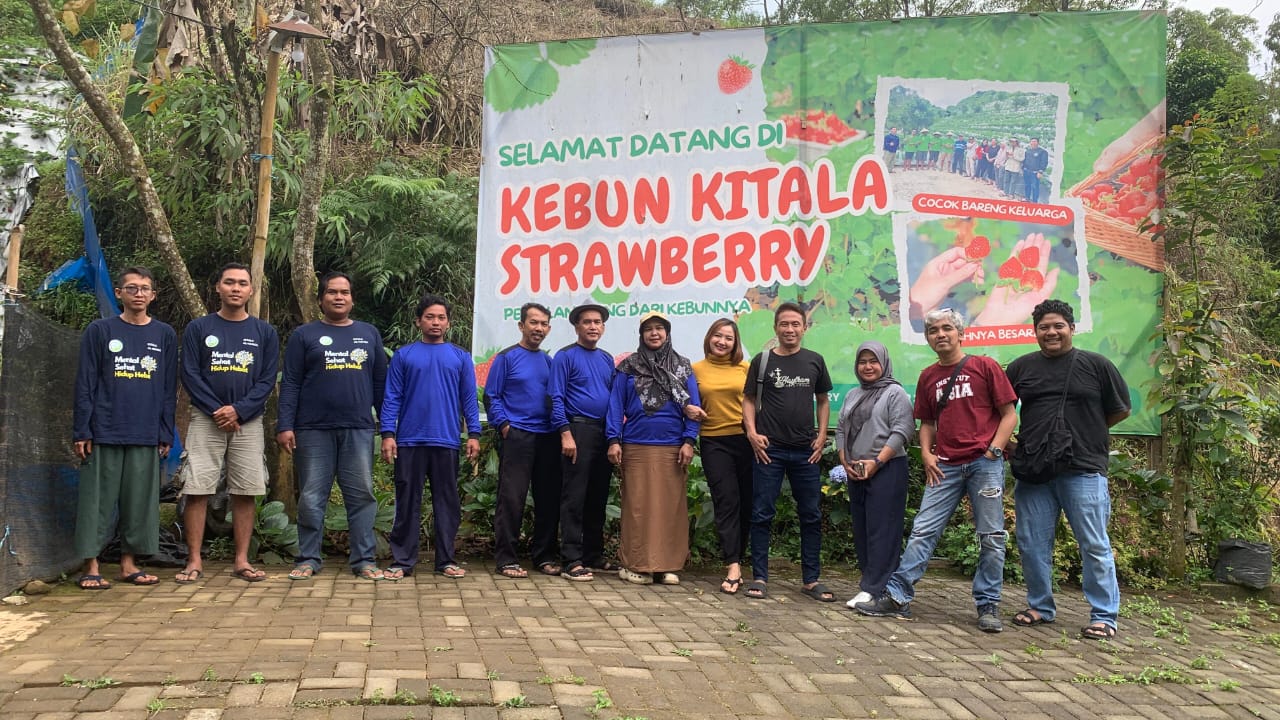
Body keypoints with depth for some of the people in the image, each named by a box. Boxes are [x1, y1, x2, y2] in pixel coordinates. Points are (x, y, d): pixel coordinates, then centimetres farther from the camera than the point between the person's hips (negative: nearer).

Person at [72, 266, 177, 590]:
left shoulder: (165, 335, 10)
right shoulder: (100, 330, 4)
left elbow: (169, 389, 10)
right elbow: (85, 383, 1)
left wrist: (166, 433, 4)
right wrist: (82, 431, -5)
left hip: (147, 435, 2)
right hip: (105, 432, -2)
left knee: (141, 499, 5)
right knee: (98, 499, 1)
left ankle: (129, 562, 15)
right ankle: (91, 566, 8)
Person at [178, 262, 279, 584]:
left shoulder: (265, 333, 8)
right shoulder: (198, 329, 6)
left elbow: (267, 380, 2)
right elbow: (190, 375, -1)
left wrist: (238, 410, -11)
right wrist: (216, 411, -11)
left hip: (248, 422, 1)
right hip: (206, 420, -1)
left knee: (245, 492, 1)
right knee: (196, 490, -4)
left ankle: (241, 560, 8)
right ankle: (194, 561, 2)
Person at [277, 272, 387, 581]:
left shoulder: (369, 334, 13)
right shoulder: (305, 335, 7)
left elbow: (380, 383, 12)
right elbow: (290, 384, 2)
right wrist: (285, 426, -8)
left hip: (359, 430, 2)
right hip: (313, 430, -1)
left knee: (362, 495, 2)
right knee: (311, 498, 3)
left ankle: (365, 560, 8)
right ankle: (308, 559, 13)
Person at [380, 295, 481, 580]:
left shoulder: (460, 357, 9)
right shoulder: (403, 356, 6)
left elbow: (469, 398, 6)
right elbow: (392, 397, 3)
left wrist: (474, 434, -3)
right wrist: (388, 434, -7)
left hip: (447, 441, 1)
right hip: (409, 440, -1)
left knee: (447, 502, 6)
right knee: (407, 502, 4)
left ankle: (446, 560, 14)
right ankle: (402, 561, 11)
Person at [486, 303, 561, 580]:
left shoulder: (549, 361, 15)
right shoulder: (506, 358, 1)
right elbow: (491, 396, -1)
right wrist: (503, 424, -10)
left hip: (548, 438, 5)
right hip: (517, 436, -5)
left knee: (549, 498, 8)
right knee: (511, 498, -6)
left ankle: (546, 555, 19)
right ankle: (506, 558, 0)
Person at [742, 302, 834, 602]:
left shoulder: (814, 361, 8)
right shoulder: (762, 361, 3)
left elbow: (823, 400, 15)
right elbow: (749, 400, 5)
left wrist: (821, 435, 4)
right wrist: (752, 432, -9)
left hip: (806, 451, 2)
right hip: (769, 449, -2)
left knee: (811, 516, 7)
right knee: (762, 515, 0)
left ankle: (811, 579, 16)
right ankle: (759, 578, 8)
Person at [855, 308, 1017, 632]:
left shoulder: (984, 367, 1)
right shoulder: (927, 377, 12)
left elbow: (1009, 414, 1)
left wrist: (994, 449, -9)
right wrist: (926, 453, 5)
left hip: (985, 463, -3)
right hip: (946, 466, 3)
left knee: (991, 538, 2)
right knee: (922, 531, 1)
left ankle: (988, 605, 13)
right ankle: (897, 597, 4)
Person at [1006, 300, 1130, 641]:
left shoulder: (1096, 365, 2)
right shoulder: (1021, 367, 10)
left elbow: (1120, 410, 9)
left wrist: (1084, 431, 5)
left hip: (1084, 471, -3)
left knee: (1094, 545, -1)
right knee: (1032, 543, 8)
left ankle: (1104, 616, 8)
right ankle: (1040, 606, 23)